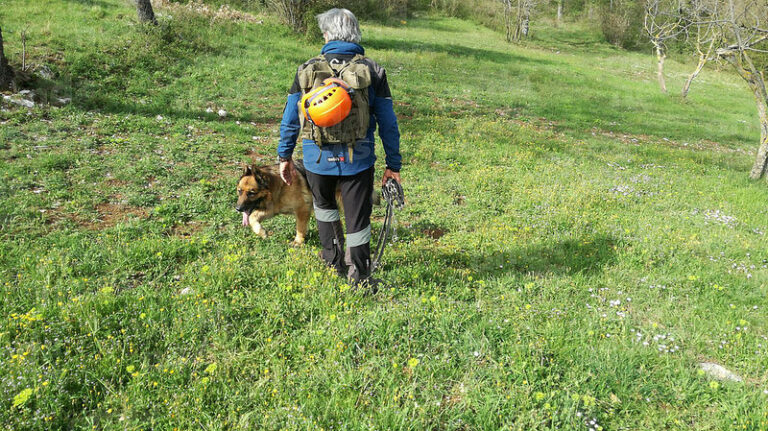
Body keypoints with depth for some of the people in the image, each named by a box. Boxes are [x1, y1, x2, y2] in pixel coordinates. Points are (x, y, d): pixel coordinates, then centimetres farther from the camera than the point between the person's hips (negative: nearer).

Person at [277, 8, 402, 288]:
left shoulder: (307, 70, 0)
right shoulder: (372, 71, -2)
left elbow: (289, 120, 3)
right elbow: (388, 123, -2)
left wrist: (285, 156, 15)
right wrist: (393, 165, 4)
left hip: (317, 159, 2)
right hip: (357, 160, -1)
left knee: (324, 204, 28)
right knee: (358, 219, 8)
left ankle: (334, 258, 39)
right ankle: (360, 279, 18)